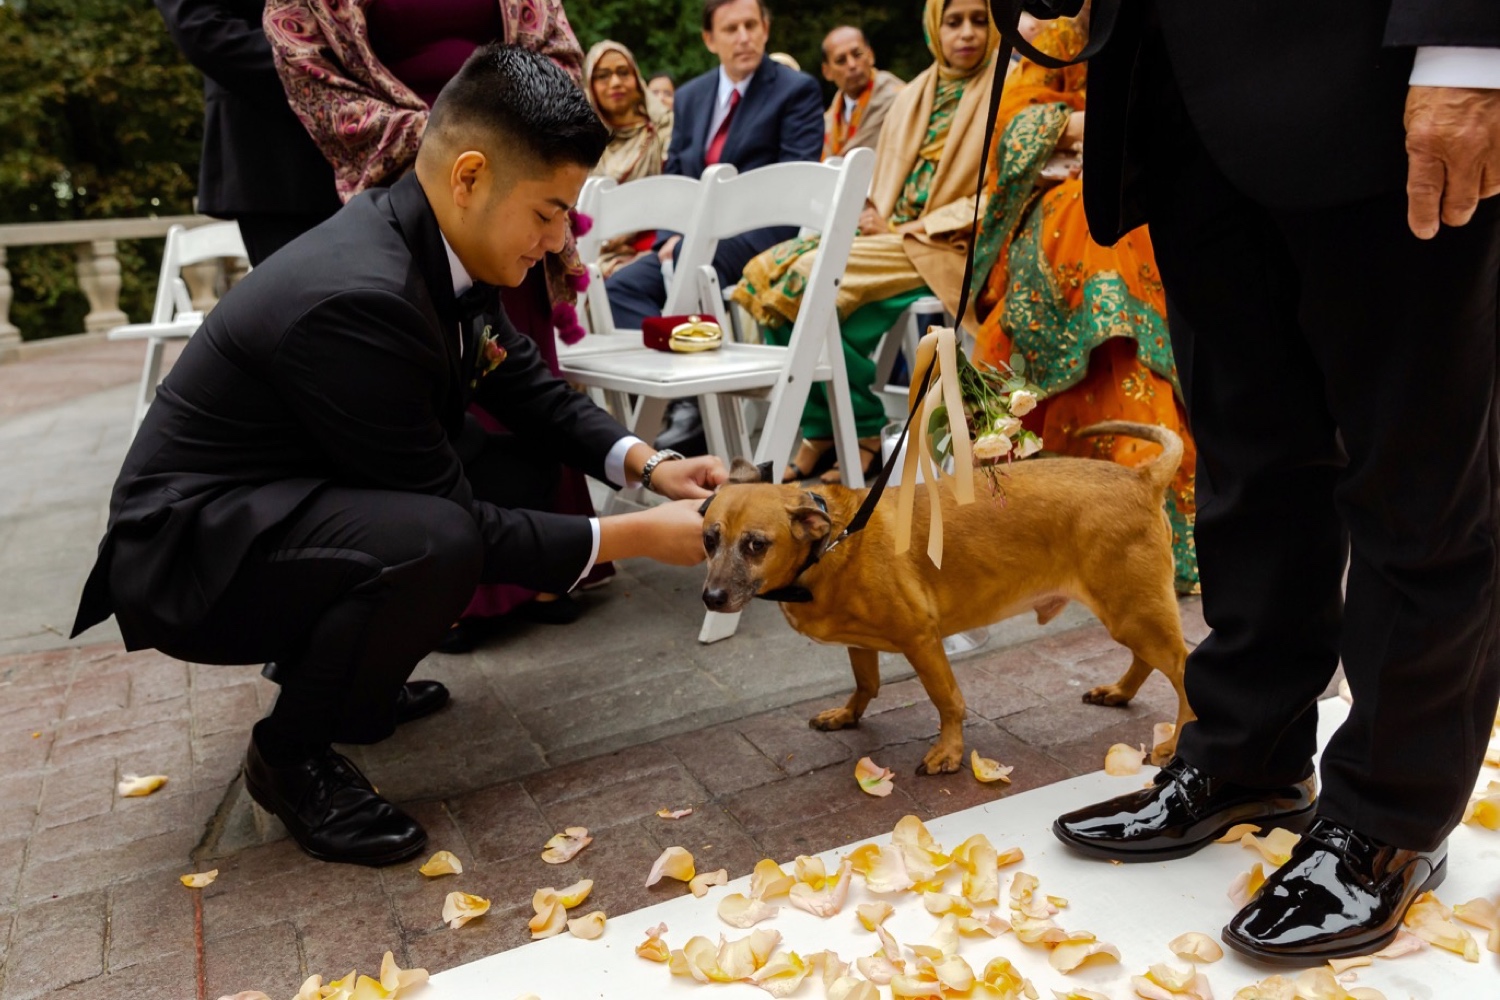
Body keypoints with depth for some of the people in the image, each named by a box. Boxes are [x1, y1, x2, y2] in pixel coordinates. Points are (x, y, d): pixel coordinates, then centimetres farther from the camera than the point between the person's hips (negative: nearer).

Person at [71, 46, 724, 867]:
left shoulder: (438, 244, -4)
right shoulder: (355, 298, -31)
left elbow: (533, 390, 7)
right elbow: (454, 523, -25)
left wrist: (647, 466, -7)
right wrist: (635, 538, -20)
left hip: (293, 500, 9)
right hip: (188, 553, -9)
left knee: (523, 466, 5)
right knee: (433, 541, -34)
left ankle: (330, 662, 16)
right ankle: (292, 753, -6)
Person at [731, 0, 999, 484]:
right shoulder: (912, 95, 20)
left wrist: (912, 227, -14)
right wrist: (870, 213, -2)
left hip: (944, 245, -7)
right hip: (888, 232, 7)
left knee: (811, 279, -27)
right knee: (772, 271, -16)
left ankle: (862, 431, -13)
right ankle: (818, 430, -11)